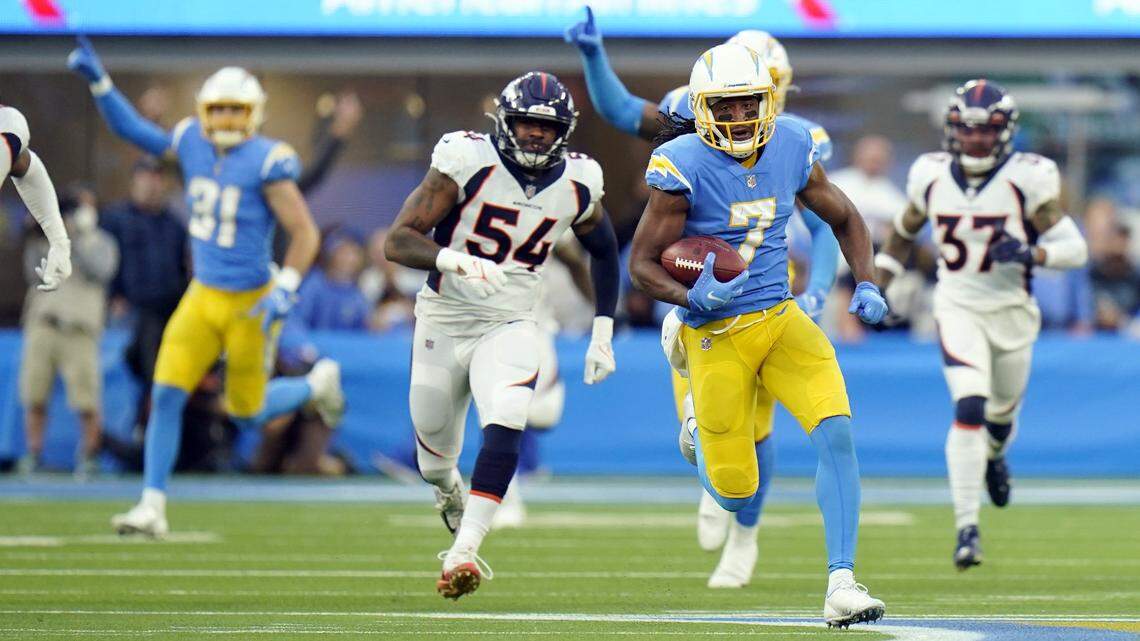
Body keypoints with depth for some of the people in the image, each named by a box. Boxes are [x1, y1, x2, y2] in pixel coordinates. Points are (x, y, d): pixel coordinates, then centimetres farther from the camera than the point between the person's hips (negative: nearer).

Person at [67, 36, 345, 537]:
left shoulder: (267, 162, -17)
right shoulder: (193, 143, 0)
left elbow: (305, 233, -16)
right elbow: (132, 130, 13)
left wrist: (285, 291, -25)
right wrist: (97, 81, 3)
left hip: (249, 303, -5)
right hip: (203, 297, 5)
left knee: (247, 413, 9)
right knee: (166, 395, -8)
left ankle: (318, 384, 38)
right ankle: (152, 506, -3)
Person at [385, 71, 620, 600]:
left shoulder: (577, 186, -3)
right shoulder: (468, 164, -16)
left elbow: (604, 252, 18)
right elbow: (397, 241, -21)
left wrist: (602, 332, 11)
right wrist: (453, 260, -40)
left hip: (510, 325, 1)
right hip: (444, 321, -1)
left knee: (505, 426, -26)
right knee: (435, 453, 12)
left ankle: (463, 553, -28)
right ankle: (450, 491, 50)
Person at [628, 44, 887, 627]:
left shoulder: (791, 147, -1)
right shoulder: (684, 164, -15)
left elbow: (844, 219, 15)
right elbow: (642, 265, -10)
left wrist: (866, 285, -1)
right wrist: (691, 299, -30)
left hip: (781, 317, 3)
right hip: (716, 336, -3)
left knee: (836, 434, -20)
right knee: (736, 496, 3)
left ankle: (841, 584, -17)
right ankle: (700, 431, 41)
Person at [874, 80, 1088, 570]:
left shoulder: (1026, 179, -12)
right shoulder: (932, 177, -3)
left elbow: (1075, 249, -14)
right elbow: (903, 231, 16)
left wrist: (1031, 253, -33)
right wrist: (877, 287, 11)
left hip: (1012, 311, 1)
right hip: (957, 309, 0)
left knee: (1002, 413, 19)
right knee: (969, 409, -20)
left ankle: (993, 455, 59)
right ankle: (967, 528, -18)